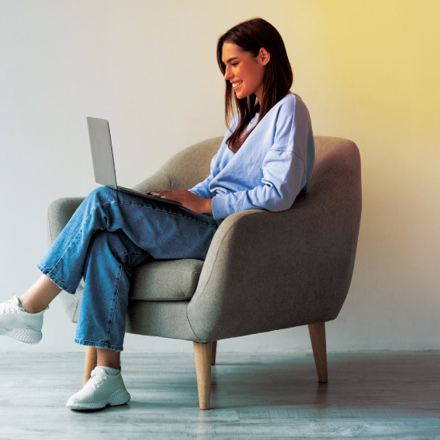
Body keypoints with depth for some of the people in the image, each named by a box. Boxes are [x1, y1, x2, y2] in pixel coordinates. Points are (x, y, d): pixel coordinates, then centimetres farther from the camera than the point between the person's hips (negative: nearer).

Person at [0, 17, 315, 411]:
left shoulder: (288, 110, -3)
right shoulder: (246, 115, 26)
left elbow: (279, 195, -15)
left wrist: (206, 205, -14)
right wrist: (182, 199, 6)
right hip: (208, 223, 8)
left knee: (104, 202, -18)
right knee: (109, 243, -18)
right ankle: (108, 376, -21)